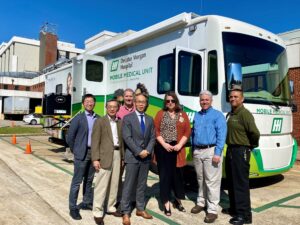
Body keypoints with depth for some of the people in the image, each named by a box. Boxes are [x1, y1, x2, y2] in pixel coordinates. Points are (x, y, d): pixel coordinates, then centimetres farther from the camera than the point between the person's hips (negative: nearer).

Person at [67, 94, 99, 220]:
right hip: (82, 154, -4)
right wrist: (75, 151, -2)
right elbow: (70, 137, -7)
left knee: (89, 180, 16)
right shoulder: (78, 118, -7)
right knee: (77, 181, 3)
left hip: (94, 153, 4)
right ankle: (73, 208, 13)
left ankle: (87, 202, 29)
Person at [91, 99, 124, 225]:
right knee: (101, 185, -3)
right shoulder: (100, 121, -2)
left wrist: (122, 157, 10)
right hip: (105, 156, -5)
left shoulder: (120, 123, 14)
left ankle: (110, 207, 26)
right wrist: (95, 159, -15)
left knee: (114, 184, 12)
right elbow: (95, 141, -8)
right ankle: (97, 212, 6)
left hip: (117, 155, 6)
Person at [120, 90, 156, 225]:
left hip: (146, 157, 4)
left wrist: (147, 151, -10)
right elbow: (127, 138, -12)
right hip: (132, 157, -4)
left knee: (142, 184, 13)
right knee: (129, 185, 0)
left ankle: (140, 209, 26)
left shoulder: (150, 120, 11)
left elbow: (152, 137, 6)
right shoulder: (127, 118, -3)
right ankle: (126, 212, 11)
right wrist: (138, 152, -16)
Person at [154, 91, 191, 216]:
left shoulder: (183, 114, 8)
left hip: (177, 149, 1)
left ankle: (178, 200, 29)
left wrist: (179, 145, -8)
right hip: (163, 148, -1)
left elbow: (187, 131, 3)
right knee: (165, 175, 2)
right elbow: (156, 130, -2)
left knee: (177, 174, 9)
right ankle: (166, 204, 12)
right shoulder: (160, 113, 5)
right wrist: (164, 144, -12)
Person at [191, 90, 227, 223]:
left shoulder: (217, 115, -4)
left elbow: (221, 135, -12)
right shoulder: (196, 116, 15)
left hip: (211, 151, -6)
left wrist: (217, 153, -19)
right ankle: (201, 202, 30)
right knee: (200, 179, 16)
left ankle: (212, 210, 4)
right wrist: (193, 150, 16)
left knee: (212, 181, -3)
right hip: (197, 151, 6)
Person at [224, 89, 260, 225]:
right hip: (230, 150, 9)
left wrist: (252, 145, -7)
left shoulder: (244, 113, -15)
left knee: (241, 183, -3)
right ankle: (234, 208, 31)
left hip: (241, 151, -9)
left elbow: (254, 132, -23)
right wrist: (230, 146, 11)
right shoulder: (230, 114, 13)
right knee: (231, 181, 17)